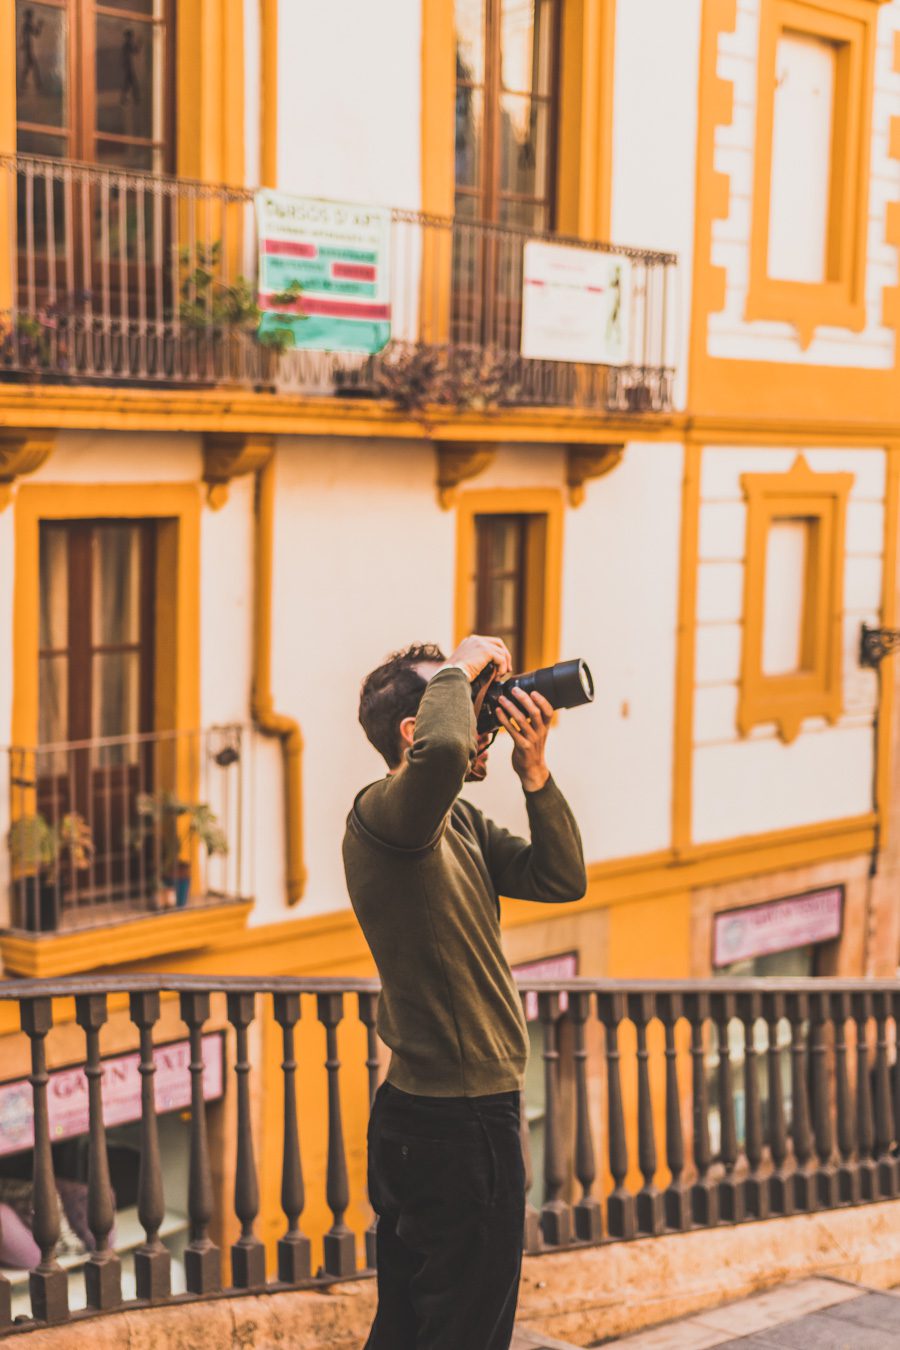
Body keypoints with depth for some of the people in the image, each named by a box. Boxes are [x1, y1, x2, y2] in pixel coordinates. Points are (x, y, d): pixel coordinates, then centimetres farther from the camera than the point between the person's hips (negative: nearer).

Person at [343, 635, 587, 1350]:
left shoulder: (460, 821, 11)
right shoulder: (381, 814, -18)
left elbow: (562, 879, 7)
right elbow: (439, 751, -41)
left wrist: (535, 770, -2)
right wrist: (460, 668, -23)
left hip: (421, 1110, 10)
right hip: (459, 1121, -10)